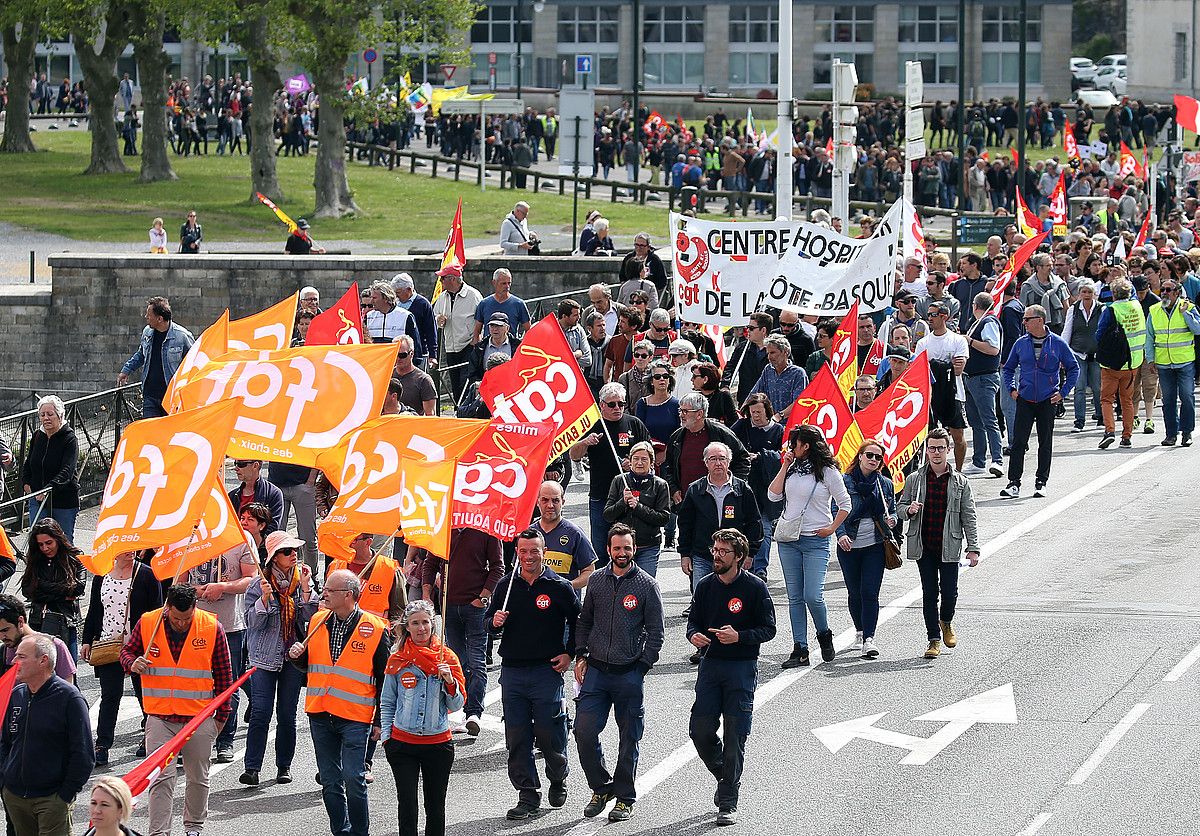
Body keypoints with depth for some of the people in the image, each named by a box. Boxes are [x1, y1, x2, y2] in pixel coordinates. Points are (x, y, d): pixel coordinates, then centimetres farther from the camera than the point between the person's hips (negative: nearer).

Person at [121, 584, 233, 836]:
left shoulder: (212, 628, -5)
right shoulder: (147, 624, -4)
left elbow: (224, 674, 3)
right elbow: (127, 652, 11)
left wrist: (221, 716, 4)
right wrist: (132, 663, -14)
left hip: (199, 718, 0)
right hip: (160, 718, 0)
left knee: (198, 777, 13)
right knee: (161, 777, -8)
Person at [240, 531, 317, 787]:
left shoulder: (303, 579, 4)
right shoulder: (259, 583, -4)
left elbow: (311, 617, -2)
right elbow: (252, 622, -7)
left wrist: (306, 588, -12)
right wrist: (265, 598, -21)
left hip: (294, 655, 2)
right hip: (265, 656, -2)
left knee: (287, 713, 6)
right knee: (260, 711, -9)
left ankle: (284, 766, 16)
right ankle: (252, 768, -9)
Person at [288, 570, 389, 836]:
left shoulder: (375, 629, -7)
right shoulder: (318, 622, 8)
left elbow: (383, 679, -2)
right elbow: (307, 664, 21)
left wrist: (380, 720, -3)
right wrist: (297, 654, -2)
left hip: (355, 717, -5)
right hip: (320, 715, 5)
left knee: (353, 779, -10)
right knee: (330, 782, 9)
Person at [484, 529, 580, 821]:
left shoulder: (559, 587, -3)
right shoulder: (506, 585, 6)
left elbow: (577, 622, 8)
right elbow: (489, 618, 16)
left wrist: (569, 654, 0)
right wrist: (494, 621, -7)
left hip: (547, 671, -3)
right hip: (512, 673, 3)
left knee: (550, 736, 1)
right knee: (517, 738, 2)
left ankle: (558, 780, 29)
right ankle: (528, 797, 10)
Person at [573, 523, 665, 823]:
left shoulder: (646, 585, -2)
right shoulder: (596, 581, 7)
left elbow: (656, 632, 0)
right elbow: (584, 621, 17)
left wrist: (642, 666, -6)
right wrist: (580, 655, 7)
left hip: (630, 673, -3)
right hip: (596, 671, 3)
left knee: (629, 739, 4)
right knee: (584, 731, -6)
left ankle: (625, 798, 16)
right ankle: (601, 787, 13)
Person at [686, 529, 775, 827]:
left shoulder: (754, 587, -6)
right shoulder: (705, 586, 7)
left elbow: (768, 629, -5)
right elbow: (693, 620, 14)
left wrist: (739, 636, -22)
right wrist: (694, 635, -10)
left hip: (742, 668, -4)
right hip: (710, 665, 4)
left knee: (735, 737, -4)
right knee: (700, 730, -1)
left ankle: (728, 803, 4)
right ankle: (724, 777, 27)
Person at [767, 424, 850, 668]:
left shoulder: (827, 472, -4)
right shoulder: (792, 469, 10)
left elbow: (845, 504, 2)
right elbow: (773, 495, 2)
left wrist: (831, 529, -4)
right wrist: (784, 467, 0)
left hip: (816, 540, -5)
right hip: (788, 539, 5)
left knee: (813, 596, -12)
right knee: (795, 597, 4)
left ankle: (824, 635, 17)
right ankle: (800, 650, 6)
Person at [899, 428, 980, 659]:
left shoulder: (960, 482, 3)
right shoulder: (914, 480, 5)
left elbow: (968, 518, 4)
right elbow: (900, 507, 14)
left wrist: (973, 547, -3)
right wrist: (909, 510, -11)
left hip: (949, 547, -1)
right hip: (923, 547, 1)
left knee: (949, 591, -2)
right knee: (929, 593, 1)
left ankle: (946, 622, 29)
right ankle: (934, 640, 9)